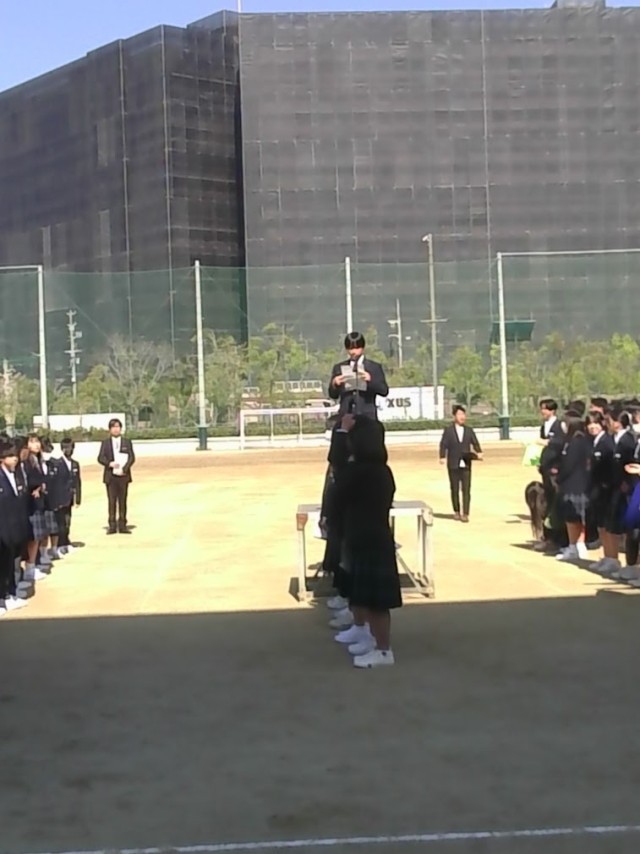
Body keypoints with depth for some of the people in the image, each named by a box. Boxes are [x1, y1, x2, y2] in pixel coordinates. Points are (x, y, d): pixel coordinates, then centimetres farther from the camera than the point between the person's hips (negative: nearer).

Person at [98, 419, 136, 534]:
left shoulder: (127, 442, 7)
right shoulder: (105, 443, 7)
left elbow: (131, 458, 0)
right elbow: (100, 458, 1)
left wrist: (124, 469, -14)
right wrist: (109, 463, -18)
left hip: (123, 475, 0)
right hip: (110, 476, 0)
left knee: (122, 501, 3)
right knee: (112, 501, 0)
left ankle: (122, 525, 6)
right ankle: (112, 526, 2)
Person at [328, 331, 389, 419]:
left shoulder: (375, 367, 7)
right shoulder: (339, 368, 12)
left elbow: (384, 391, -2)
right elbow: (333, 395, 11)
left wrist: (371, 380, -19)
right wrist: (334, 384, -12)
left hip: (367, 416, -1)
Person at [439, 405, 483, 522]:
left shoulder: (469, 431, 10)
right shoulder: (448, 430, 3)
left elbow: (475, 443, 6)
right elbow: (443, 445, -3)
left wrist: (478, 453, -14)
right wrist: (443, 457, -17)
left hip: (466, 464, 1)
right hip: (453, 465, -1)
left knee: (466, 489, -6)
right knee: (455, 489, 7)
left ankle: (465, 514, -6)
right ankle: (457, 512, 21)